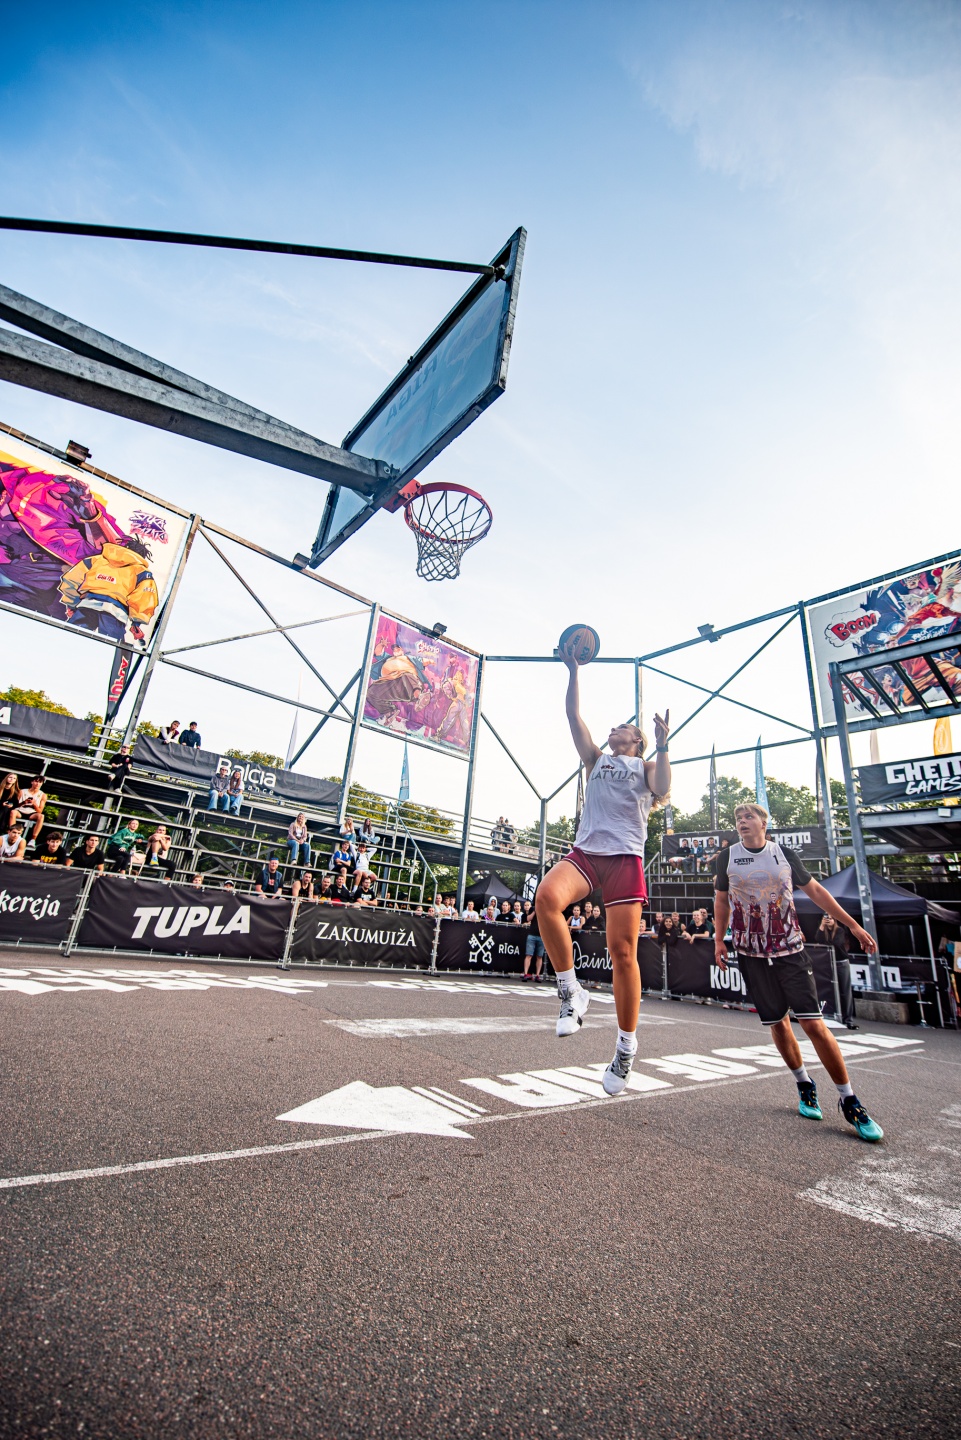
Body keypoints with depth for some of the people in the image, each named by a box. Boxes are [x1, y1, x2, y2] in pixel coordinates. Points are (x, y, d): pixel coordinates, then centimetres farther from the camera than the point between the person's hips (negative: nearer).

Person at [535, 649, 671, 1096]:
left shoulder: (646, 766, 17)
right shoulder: (595, 759, 24)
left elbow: (661, 790, -7)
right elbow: (574, 716, 17)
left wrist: (662, 746, -7)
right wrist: (573, 671, 17)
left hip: (625, 858, -2)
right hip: (585, 852, 2)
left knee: (623, 951, -4)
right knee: (547, 897, -30)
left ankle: (626, 1050, 14)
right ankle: (571, 991, -11)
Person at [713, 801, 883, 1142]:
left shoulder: (785, 855, 1)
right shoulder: (727, 857, 0)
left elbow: (815, 891, 11)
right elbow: (721, 899, 10)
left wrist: (853, 925, 9)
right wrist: (720, 939, 6)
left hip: (790, 949, -1)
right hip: (751, 954, 1)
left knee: (813, 1023, -7)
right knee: (777, 1022, 8)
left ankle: (848, 1099, 8)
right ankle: (804, 1084, 30)